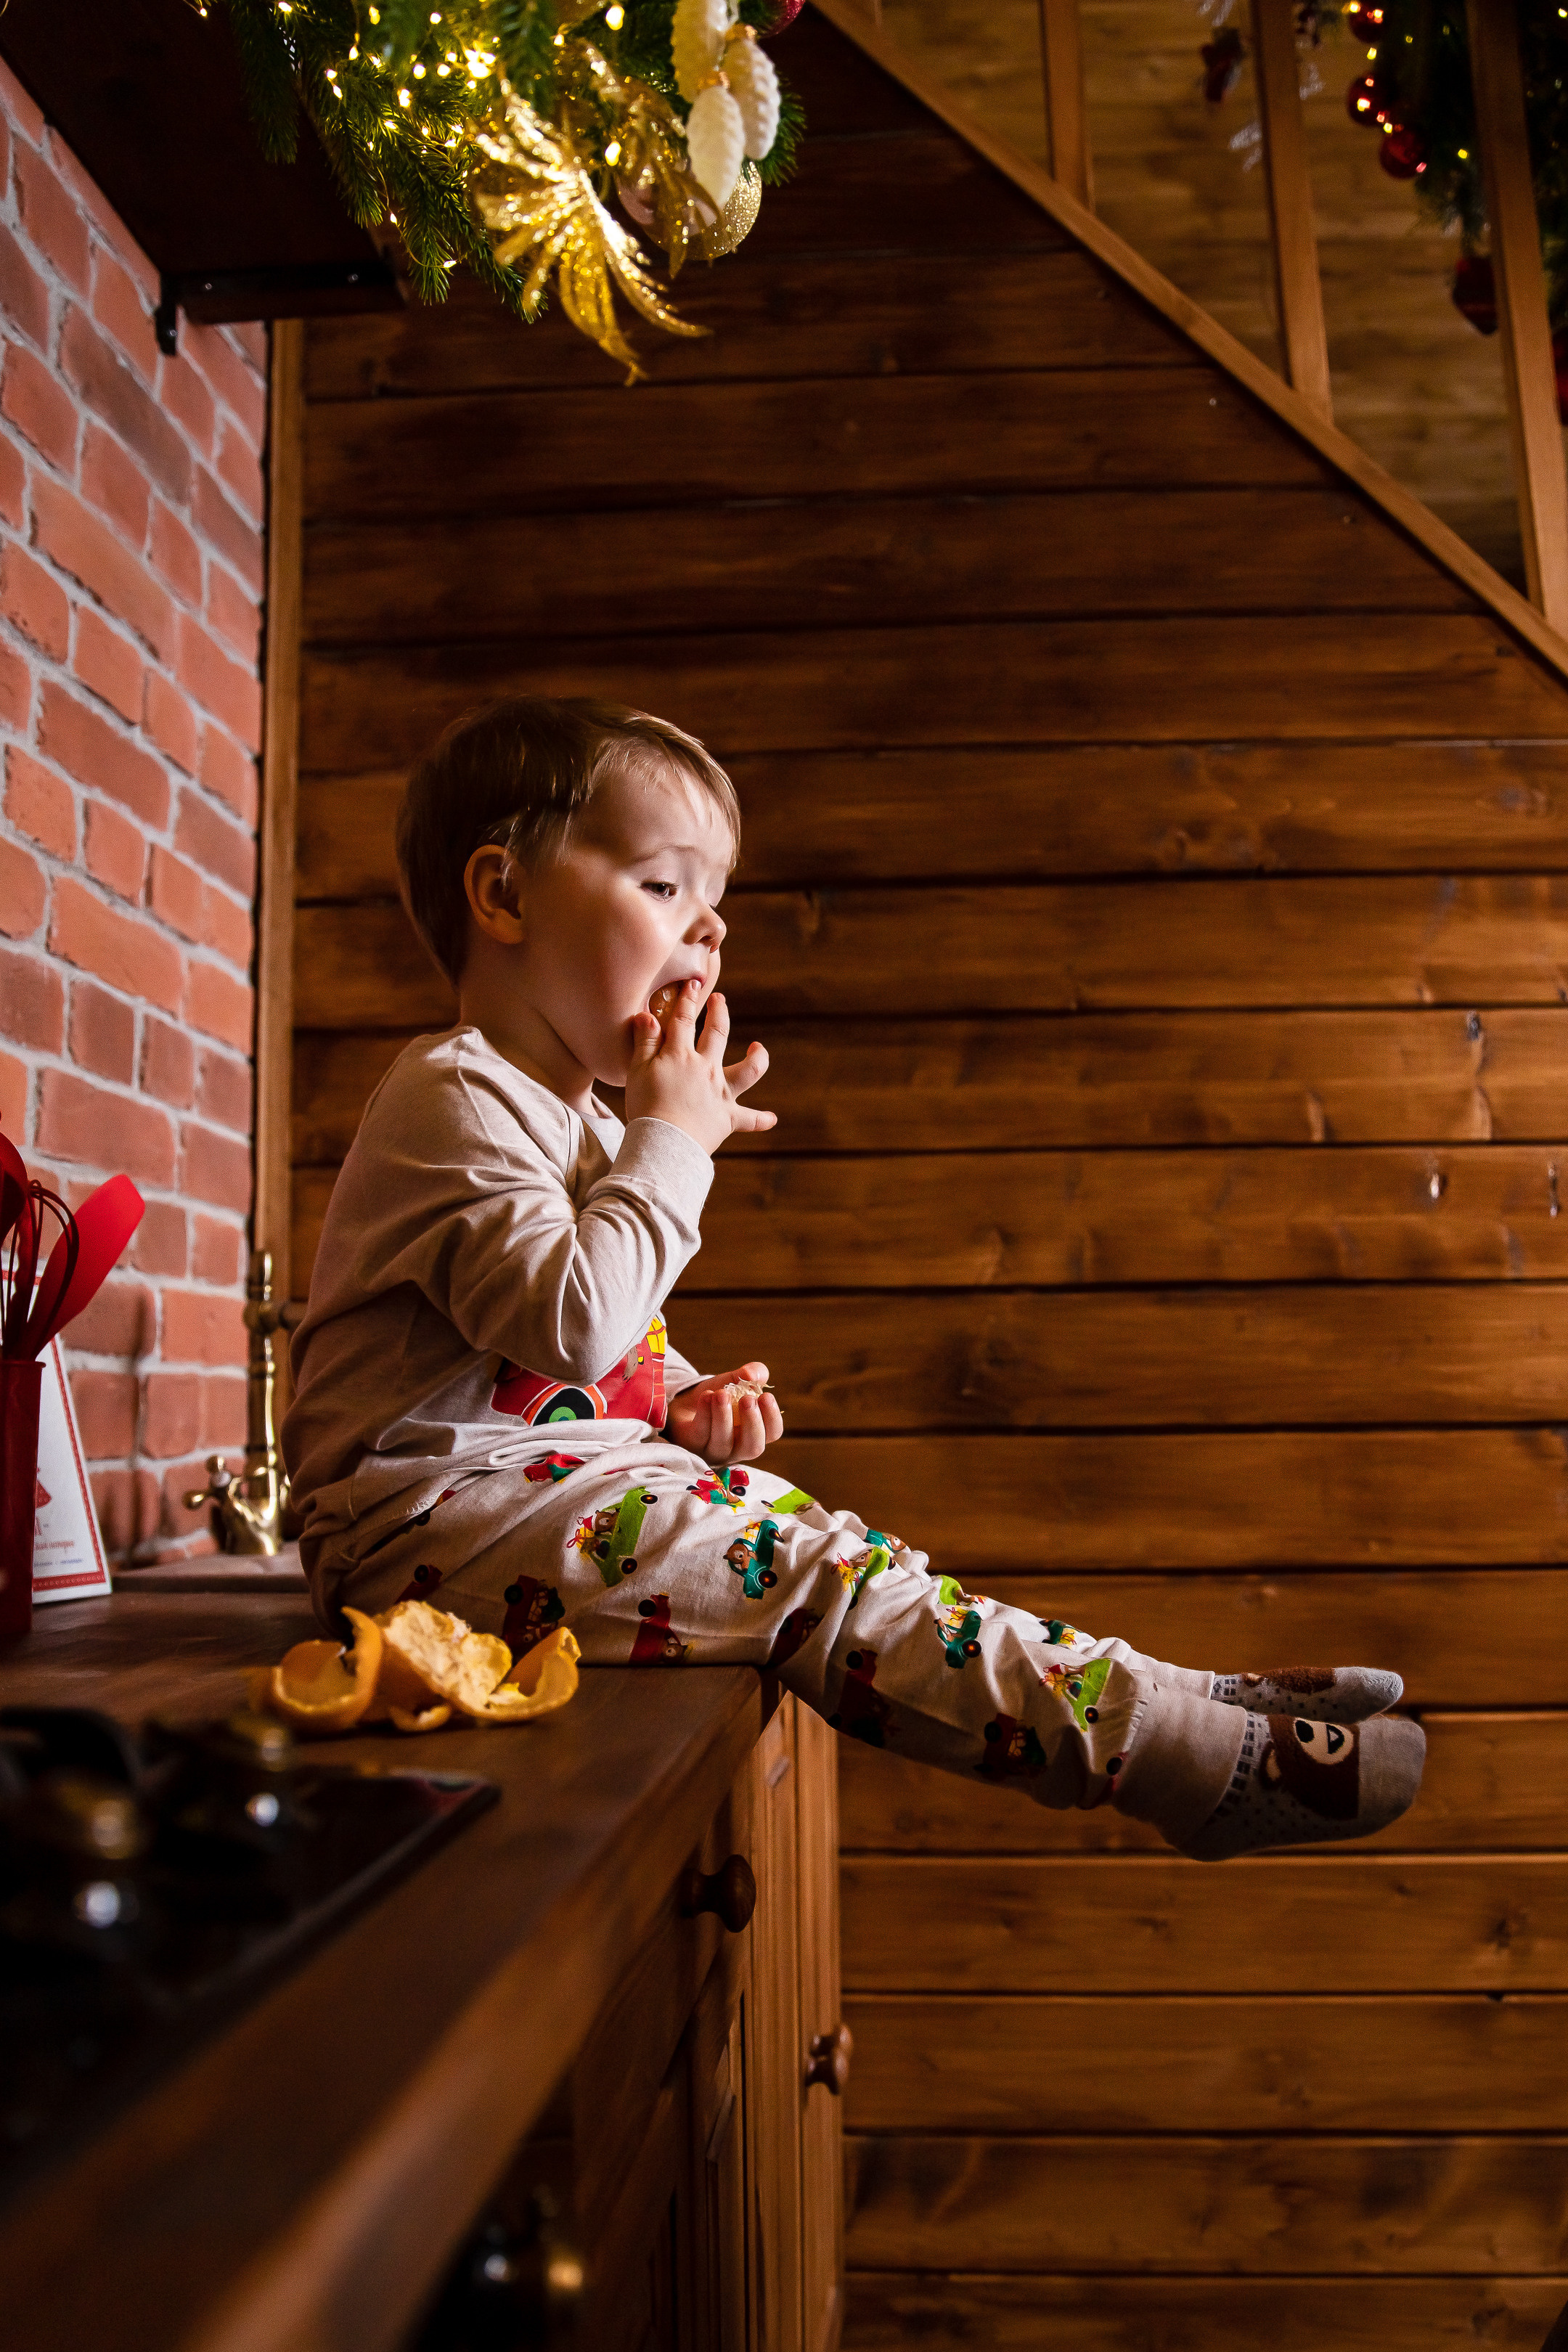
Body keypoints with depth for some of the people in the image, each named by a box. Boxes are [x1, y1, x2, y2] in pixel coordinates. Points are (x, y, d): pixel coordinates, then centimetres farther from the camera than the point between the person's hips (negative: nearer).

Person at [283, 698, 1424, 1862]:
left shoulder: (584, 1126, 19)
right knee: (814, 1575, -21)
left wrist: (687, 1402, 7)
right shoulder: (454, 1098, -15)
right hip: (438, 1513, -10)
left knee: (817, 1535, -1)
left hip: (555, 1488, 10)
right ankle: (1219, 1762, -19)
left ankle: (1189, 1705, -1)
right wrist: (673, 1141, -17)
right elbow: (572, 1322, -28)